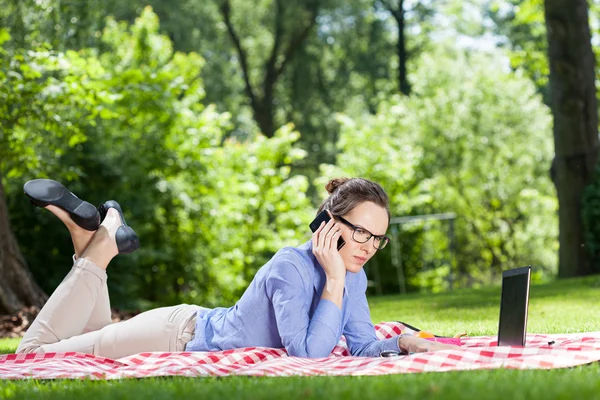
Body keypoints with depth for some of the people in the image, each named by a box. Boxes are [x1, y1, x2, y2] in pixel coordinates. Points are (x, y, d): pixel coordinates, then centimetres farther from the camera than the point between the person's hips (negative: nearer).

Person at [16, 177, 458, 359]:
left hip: (202, 329, 8)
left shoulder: (354, 276, -8)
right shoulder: (292, 266, -33)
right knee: (34, 353, -1)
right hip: (180, 333, -7)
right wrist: (334, 282, -38)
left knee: (92, 339, 28)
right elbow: (308, 351, -39)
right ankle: (99, 247, 8)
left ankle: (95, 241, 23)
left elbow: (364, 346, -3)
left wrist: (403, 342, -21)